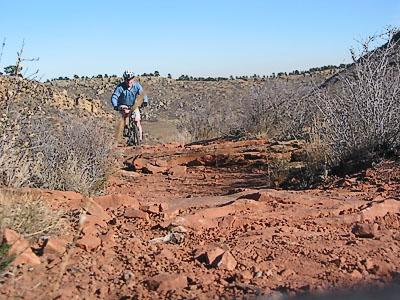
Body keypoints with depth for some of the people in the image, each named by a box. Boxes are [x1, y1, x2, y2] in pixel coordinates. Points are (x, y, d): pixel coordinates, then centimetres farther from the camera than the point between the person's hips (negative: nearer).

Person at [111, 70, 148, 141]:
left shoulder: (136, 85, -13)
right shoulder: (120, 87, -19)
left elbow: (142, 93, -20)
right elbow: (114, 97, -25)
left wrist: (145, 101, -40)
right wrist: (115, 106, -43)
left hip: (134, 106, 2)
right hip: (123, 106, -2)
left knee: (137, 121, -8)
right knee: (126, 112, -36)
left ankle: (140, 138, 6)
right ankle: (126, 128, -22)